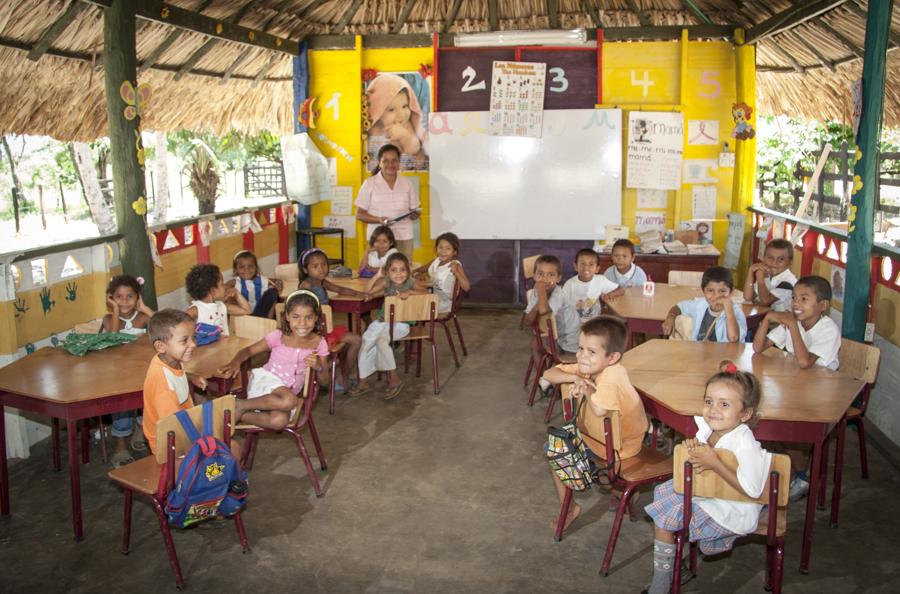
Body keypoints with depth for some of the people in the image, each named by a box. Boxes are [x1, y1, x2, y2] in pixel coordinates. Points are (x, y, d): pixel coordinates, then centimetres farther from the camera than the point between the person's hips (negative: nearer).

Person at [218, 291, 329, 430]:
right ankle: (241, 405, -19)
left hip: (289, 391, 3)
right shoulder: (278, 336, -4)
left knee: (280, 421, -33)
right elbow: (248, 350, 0)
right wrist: (235, 362, -22)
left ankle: (235, 414, -17)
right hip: (265, 380, -3)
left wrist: (318, 366, -16)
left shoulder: (319, 343, 2)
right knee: (289, 401, -38)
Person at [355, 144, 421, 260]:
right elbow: (359, 214, 2)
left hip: (404, 238, 2)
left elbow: (414, 210, 15)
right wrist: (379, 220, -15)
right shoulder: (369, 184, 2)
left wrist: (414, 214, -9)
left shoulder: (406, 183, 9)